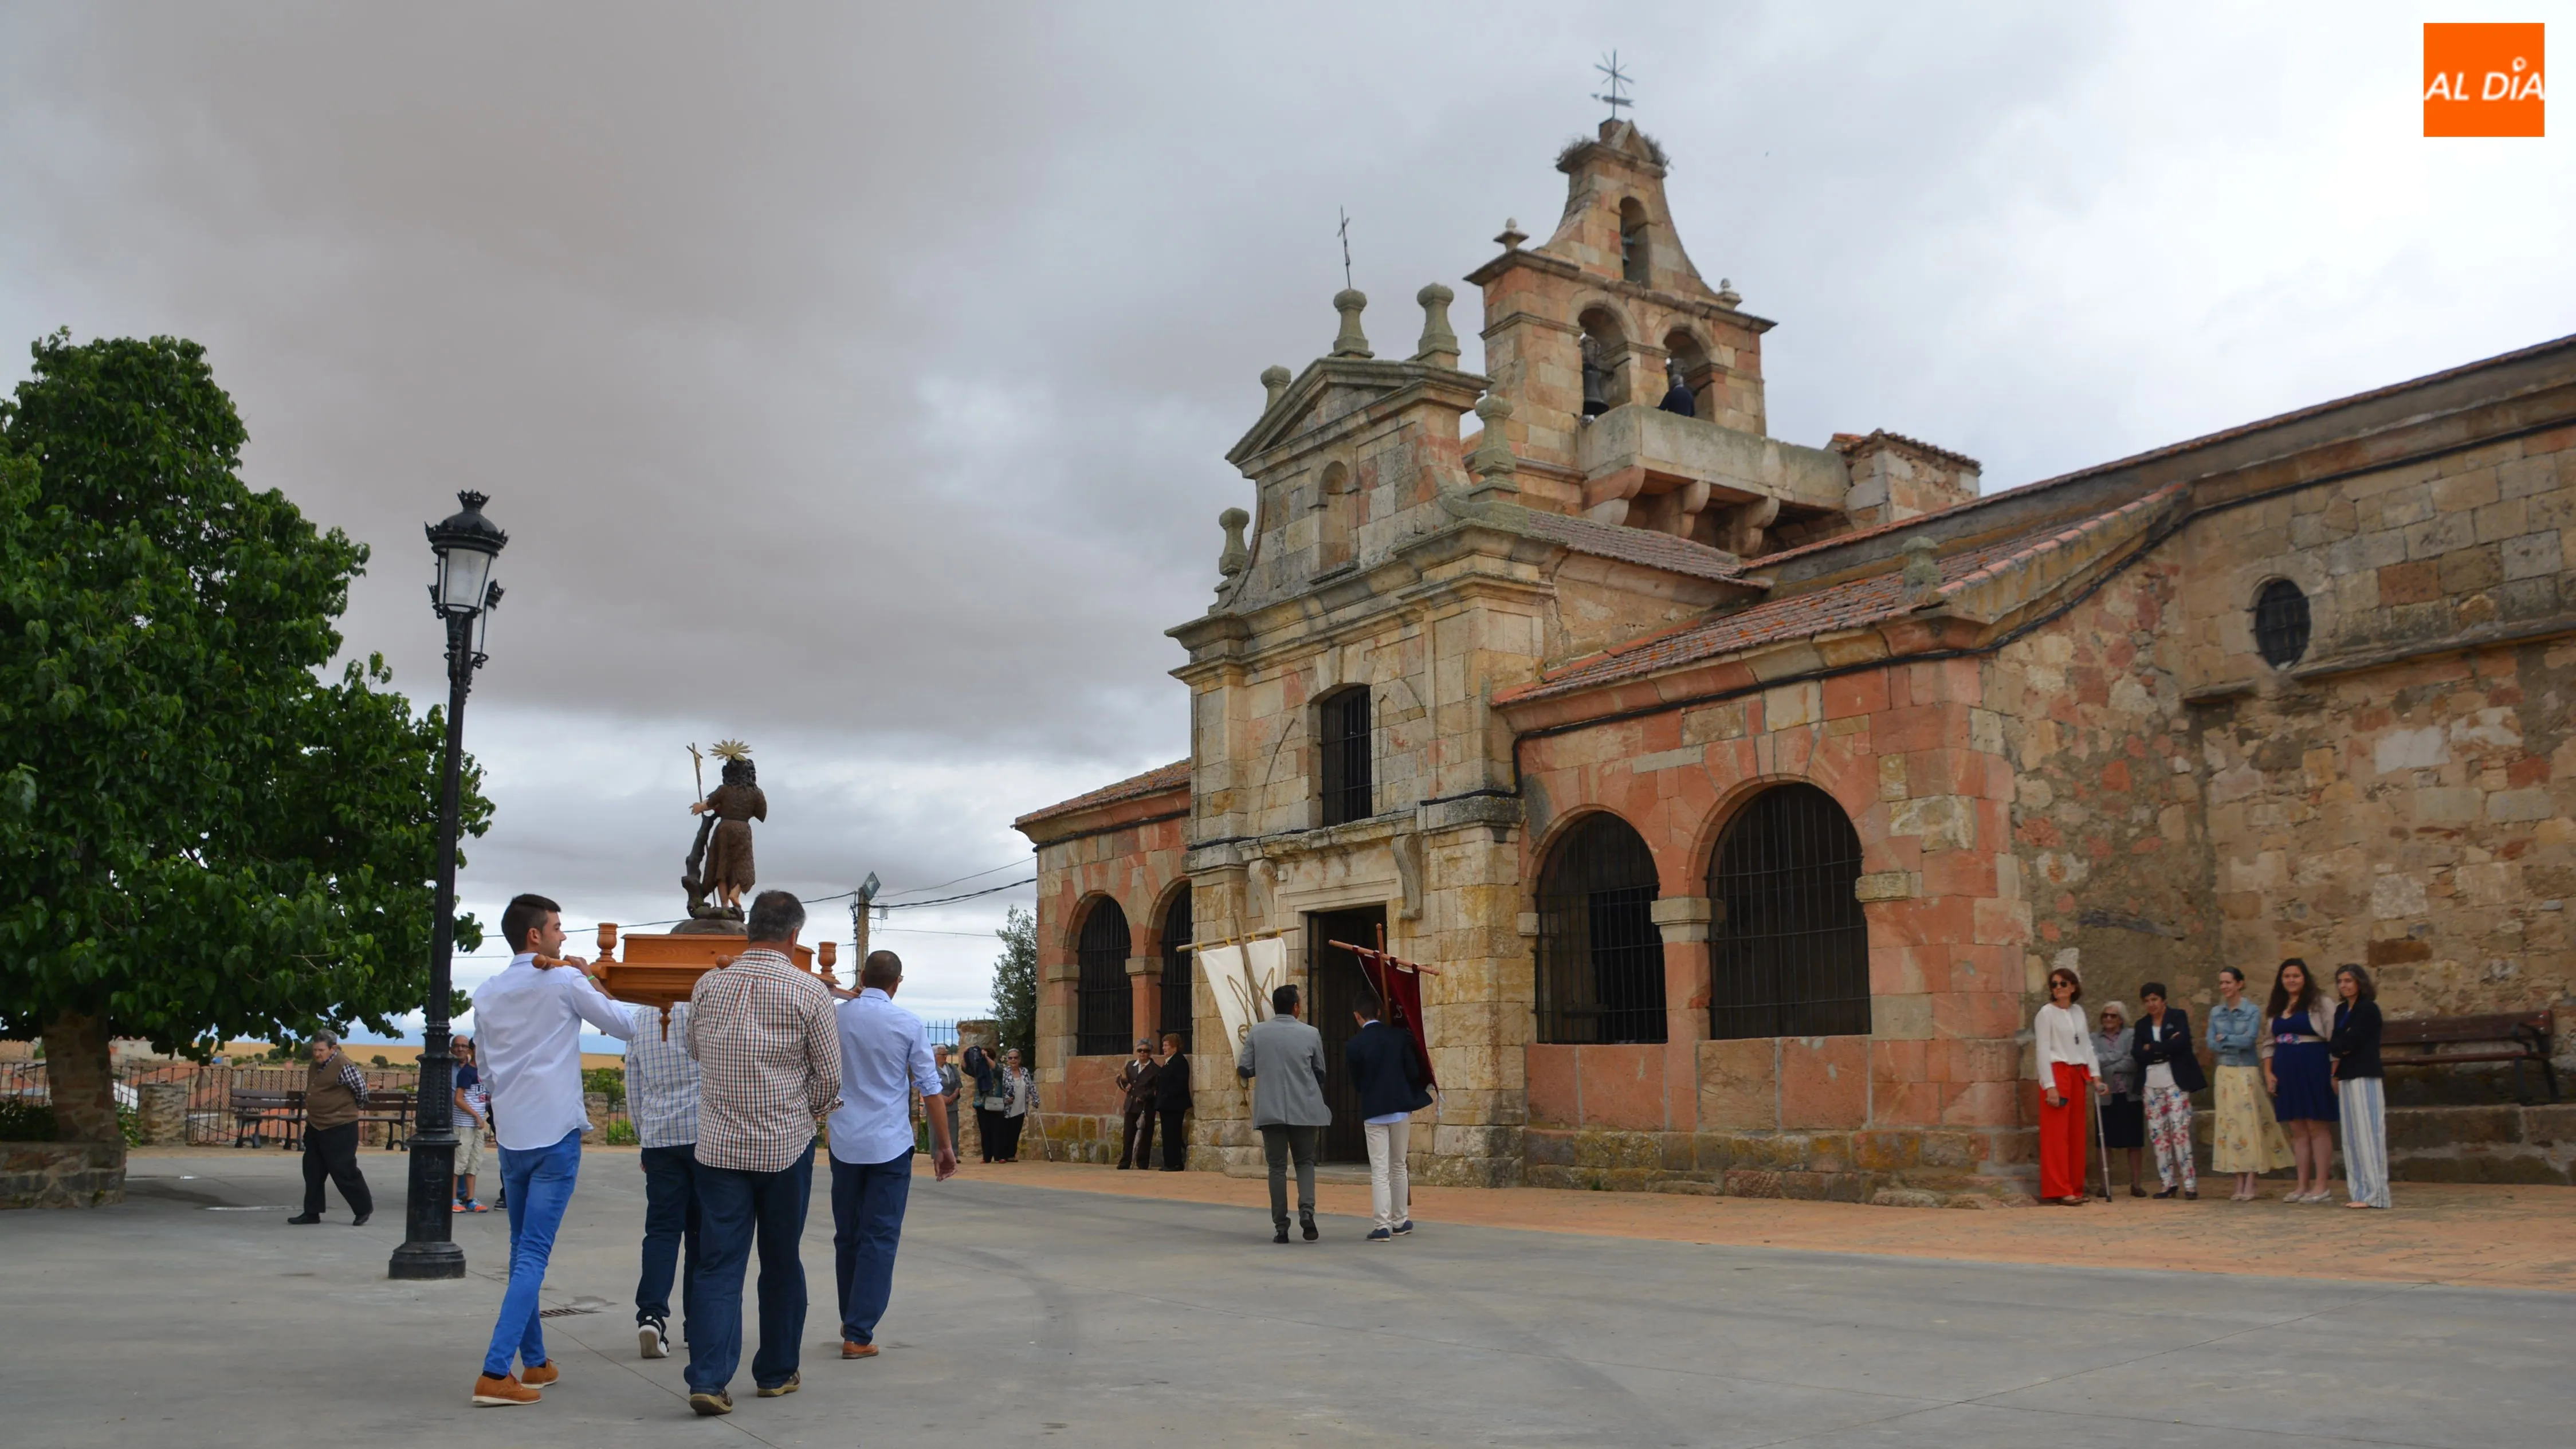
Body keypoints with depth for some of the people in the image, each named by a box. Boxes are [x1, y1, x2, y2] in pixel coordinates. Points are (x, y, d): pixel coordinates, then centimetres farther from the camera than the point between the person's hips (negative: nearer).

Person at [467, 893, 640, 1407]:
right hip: (555, 1135, -6)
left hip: (509, 1137, 6)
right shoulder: (566, 983, -7)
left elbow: (487, 1073, 17)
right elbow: (626, 1026, 2)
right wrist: (593, 980, 12)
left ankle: (535, 1363, 22)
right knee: (534, 1255, -6)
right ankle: (496, 1372, -13)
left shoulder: (487, 994, 9)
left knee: (523, 1250, 15)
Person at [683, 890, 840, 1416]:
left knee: (719, 1266, 4)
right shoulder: (809, 991, -10)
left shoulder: (708, 987, 0)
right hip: (786, 1146, -2)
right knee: (781, 1264, 12)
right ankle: (777, 1372, 23)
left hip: (718, 1146, 2)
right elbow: (830, 1076, -6)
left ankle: (709, 1378, -8)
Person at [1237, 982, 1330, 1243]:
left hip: (1270, 1111, 0)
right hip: (1304, 1110, 0)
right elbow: (1320, 1073, 7)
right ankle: (1307, 1211, -9)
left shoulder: (1256, 1032, -3)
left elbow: (1244, 1071, -1)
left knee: (1277, 1166, 7)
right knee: (1305, 1162, 14)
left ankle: (1281, 1226, 5)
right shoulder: (1311, 1034, -3)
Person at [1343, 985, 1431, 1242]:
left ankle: (1382, 1226, -8)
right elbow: (1414, 1073, -3)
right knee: (1398, 1166, 16)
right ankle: (1400, 1221, 23)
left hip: (1374, 1111, -2)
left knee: (1379, 1171, -1)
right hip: (1401, 1107, 3)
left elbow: (1356, 1083, 0)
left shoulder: (1354, 1045, -9)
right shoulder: (1399, 1037, -3)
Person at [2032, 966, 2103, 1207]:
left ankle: (2075, 1188, 13)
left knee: (2076, 1133, 7)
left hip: (2078, 1075, 6)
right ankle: (2059, 1191, -6)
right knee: (2057, 1134, -6)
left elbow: (2087, 1046, 15)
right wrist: (2050, 1086, -15)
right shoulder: (2047, 1013, -4)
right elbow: (2043, 1051, -9)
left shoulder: (2078, 1013, 14)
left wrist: (2095, 1076, 5)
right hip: (2057, 1073, -6)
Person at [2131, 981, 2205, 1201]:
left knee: (2180, 1131, -9)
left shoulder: (2178, 1016, 4)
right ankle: (2169, 1184, 9)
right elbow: (2137, 1054, 0)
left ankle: (2190, 1185, -7)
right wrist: (2166, 1048, -9)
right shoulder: (2141, 1025, 14)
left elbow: (2181, 1043, -13)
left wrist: (2152, 1048, -7)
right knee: (2157, 1133, 3)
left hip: (2176, 1083, -5)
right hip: (2152, 1085, 5)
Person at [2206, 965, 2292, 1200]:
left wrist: (2224, 1039, -5)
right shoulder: (2216, 1012, 10)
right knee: (2231, 1125, 3)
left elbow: (2249, 1039, -15)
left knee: (2250, 1124, -5)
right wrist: (2237, 1044, -9)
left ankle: (2250, 1184, -1)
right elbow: (2212, 1045, 2)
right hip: (2225, 1073, 4)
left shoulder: (2253, 1011, -2)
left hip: (2248, 1073, -4)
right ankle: (2240, 1183, 7)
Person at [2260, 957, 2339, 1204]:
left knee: (2316, 1127, -3)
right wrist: (2268, 1072, 6)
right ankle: (2303, 1185, 12)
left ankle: (2320, 1185, 2)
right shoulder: (2274, 1008, 15)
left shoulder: (2319, 1003, -3)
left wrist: (2334, 1073, -13)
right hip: (2286, 1072, 6)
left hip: (2313, 1070, -6)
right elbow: (2269, 1043, 16)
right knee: (2297, 1130, 8)